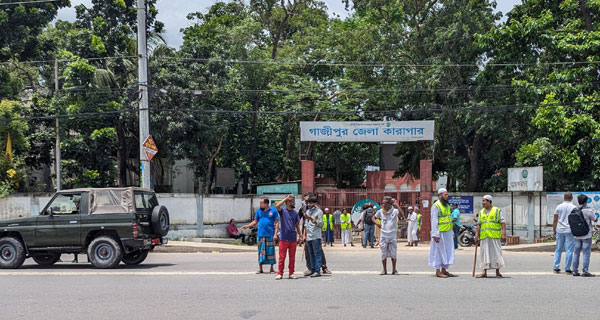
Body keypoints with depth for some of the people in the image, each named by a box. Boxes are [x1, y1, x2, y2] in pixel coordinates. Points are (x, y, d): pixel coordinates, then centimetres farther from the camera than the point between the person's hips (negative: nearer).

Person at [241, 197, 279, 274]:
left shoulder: (273, 210, 0)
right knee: (260, 251, 4)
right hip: (260, 234, 3)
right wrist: (247, 226, 3)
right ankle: (260, 268, 11)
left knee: (270, 251, 1)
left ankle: (271, 268, 11)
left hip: (270, 235, -3)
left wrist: (275, 234, -8)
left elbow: (276, 223, -1)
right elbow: (255, 221, 15)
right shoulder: (259, 210, 9)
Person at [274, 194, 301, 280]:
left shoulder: (295, 213, 11)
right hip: (284, 238, -4)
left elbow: (297, 225, 15)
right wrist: (286, 198, -17)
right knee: (282, 257, -2)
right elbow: (277, 206, -22)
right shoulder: (282, 211, -1)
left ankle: (291, 273, 15)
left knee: (292, 257, 7)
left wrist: (300, 235, 9)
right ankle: (280, 273, 5)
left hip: (293, 239, 4)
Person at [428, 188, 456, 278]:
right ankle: (438, 271, 3)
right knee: (439, 251, -2)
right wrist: (435, 234, -20)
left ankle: (444, 270, 18)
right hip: (440, 233, -8)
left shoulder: (447, 205, 15)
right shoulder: (436, 206, -12)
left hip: (448, 233, 8)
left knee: (447, 251, 10)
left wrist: (452, 232, 17)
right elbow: (434, 221, -16)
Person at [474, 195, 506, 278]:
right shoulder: (481, 212, 14)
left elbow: (503, 223, -3)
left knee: (496, 253, 1)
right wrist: (476, 236, 9)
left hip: (495, 236, -4)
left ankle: (497, 272, 9)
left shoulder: (497, 210, 2)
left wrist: (503, 234, -12)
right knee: (484, 253, 2)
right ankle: (484, 272, 3)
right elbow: (479, 225, 14)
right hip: (484, 237, 4)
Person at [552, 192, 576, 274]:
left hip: (560, 230, 2)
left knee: (558, 250, 10)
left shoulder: (559, 207, 2)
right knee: (569, 250, 1)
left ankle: (556, 268, 10)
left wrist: (554, 230, 10)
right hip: (570, 231, -2)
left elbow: (555, 220, 3)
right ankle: (567, 269, 1)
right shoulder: (574, 207, -2)